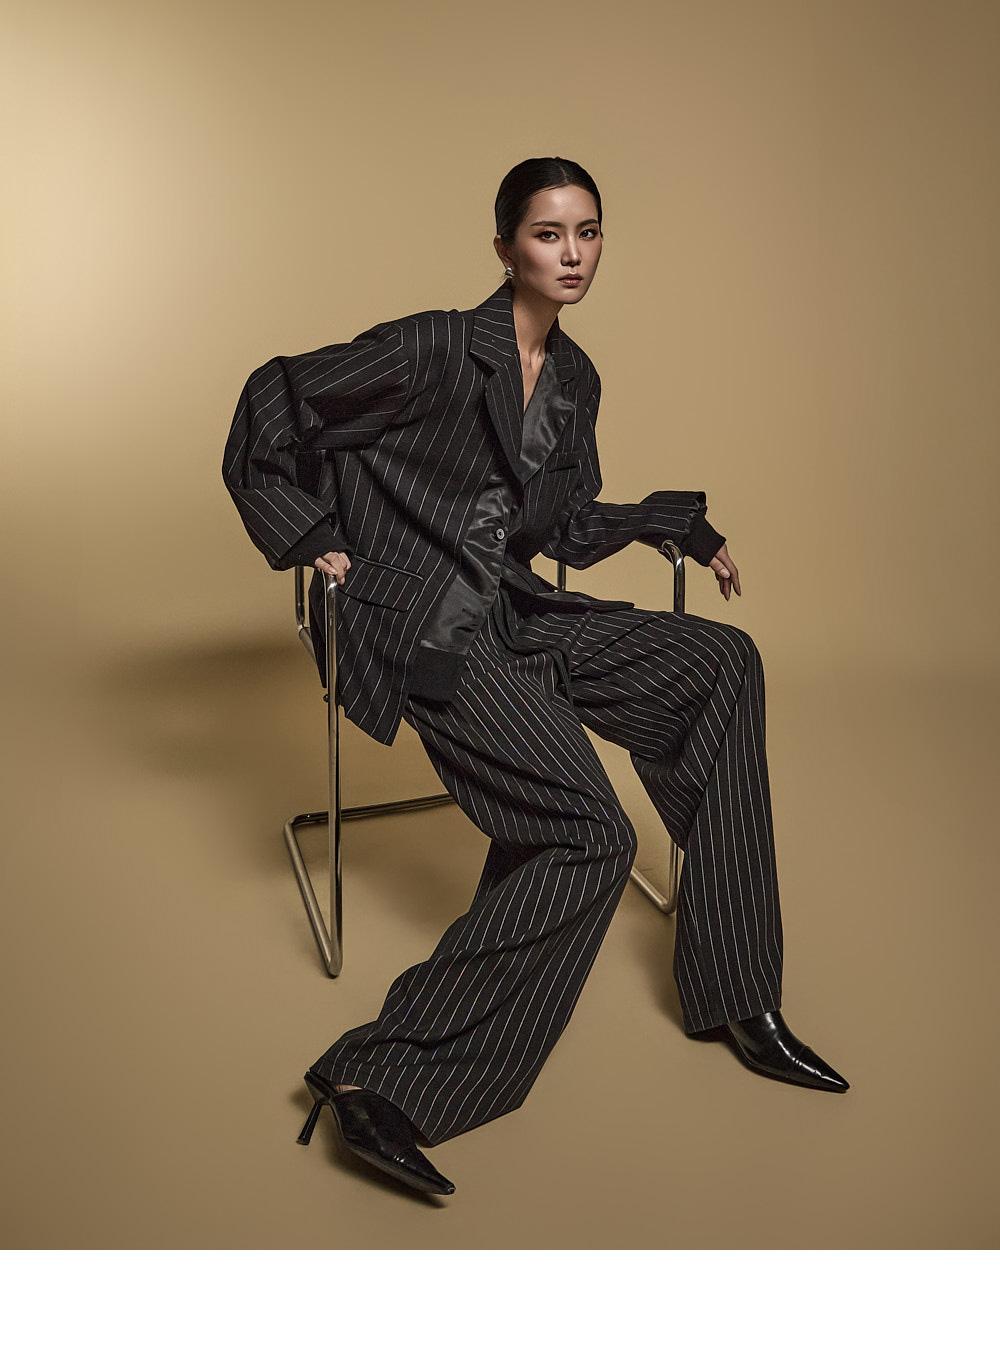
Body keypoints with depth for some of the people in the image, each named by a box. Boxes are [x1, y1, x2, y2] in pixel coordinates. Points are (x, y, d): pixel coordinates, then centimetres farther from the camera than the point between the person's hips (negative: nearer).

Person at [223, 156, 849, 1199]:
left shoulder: (574, 379, 15)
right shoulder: (440, 348, -8)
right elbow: (275, 400, -4)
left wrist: (680, 522, 18)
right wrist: (314, 541, -5)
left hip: (513, 618, 8)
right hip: (423, 633, -8)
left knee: (722, 662, -3)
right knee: (592, 837, -21)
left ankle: (735, 998, 1)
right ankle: (385, 1077, -16)